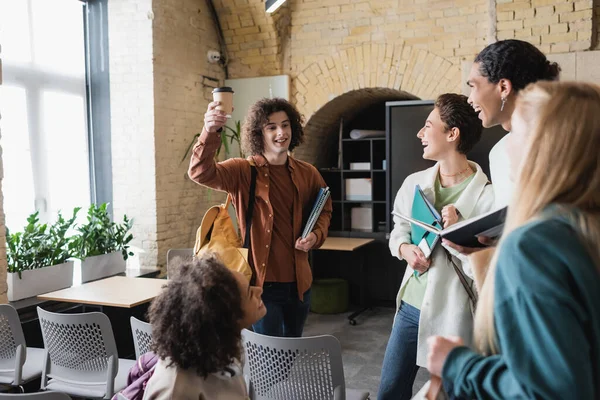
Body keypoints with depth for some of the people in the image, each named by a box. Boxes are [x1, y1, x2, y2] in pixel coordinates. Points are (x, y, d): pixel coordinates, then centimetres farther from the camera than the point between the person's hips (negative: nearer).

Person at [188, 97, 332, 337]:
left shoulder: (308, 174, 3)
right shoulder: (243, 172, -9)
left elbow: (324, 210, 19)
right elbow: (200, 172, -26)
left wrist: (316, 236, -2)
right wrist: (209, 133, -43)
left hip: (298, 283, 5)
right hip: (261, 283, -5)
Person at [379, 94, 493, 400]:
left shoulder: (486, 194, -15)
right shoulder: (413, 183, 3)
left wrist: (459, 230, -25)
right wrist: (405, 249, -9)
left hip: (455, 313, -5)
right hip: (411, 305, 5)